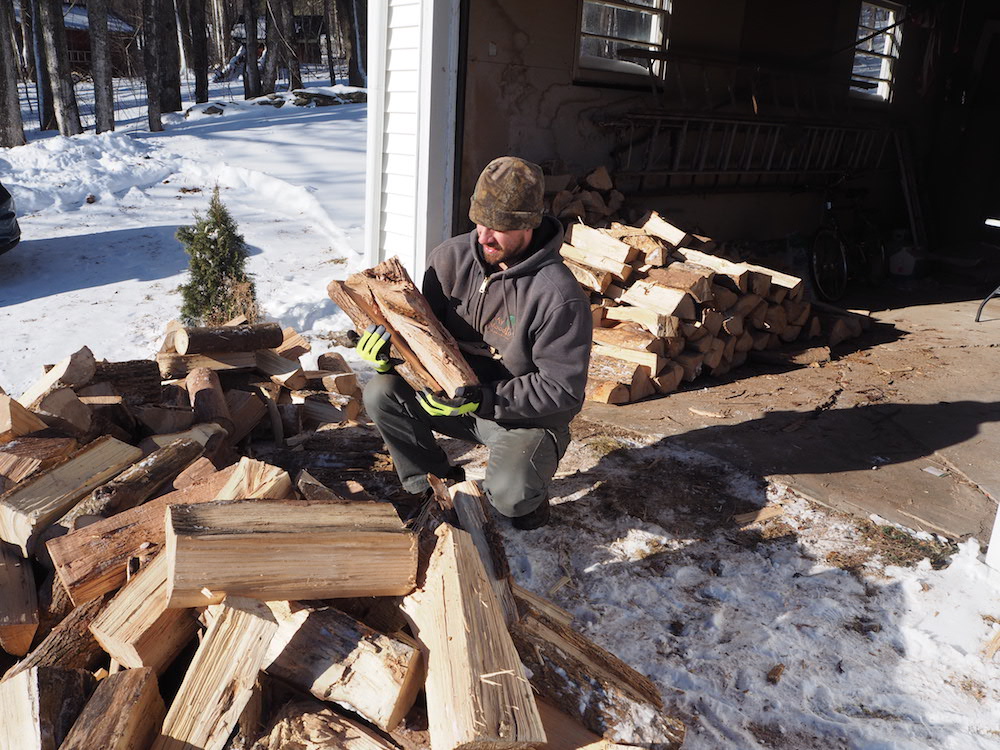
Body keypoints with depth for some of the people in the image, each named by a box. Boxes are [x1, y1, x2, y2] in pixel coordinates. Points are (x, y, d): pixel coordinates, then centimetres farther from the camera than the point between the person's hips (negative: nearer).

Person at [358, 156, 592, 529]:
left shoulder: (560, 296, -25)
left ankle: (524, 477, 12)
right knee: (381, 393, -15)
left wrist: (482, 399, -31)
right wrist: (391, 336, -19)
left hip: (527, 418, -5)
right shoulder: (451, 258, -8)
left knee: (510, 497, -29)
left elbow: (561, 387, -23)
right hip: (456, 390, 5)